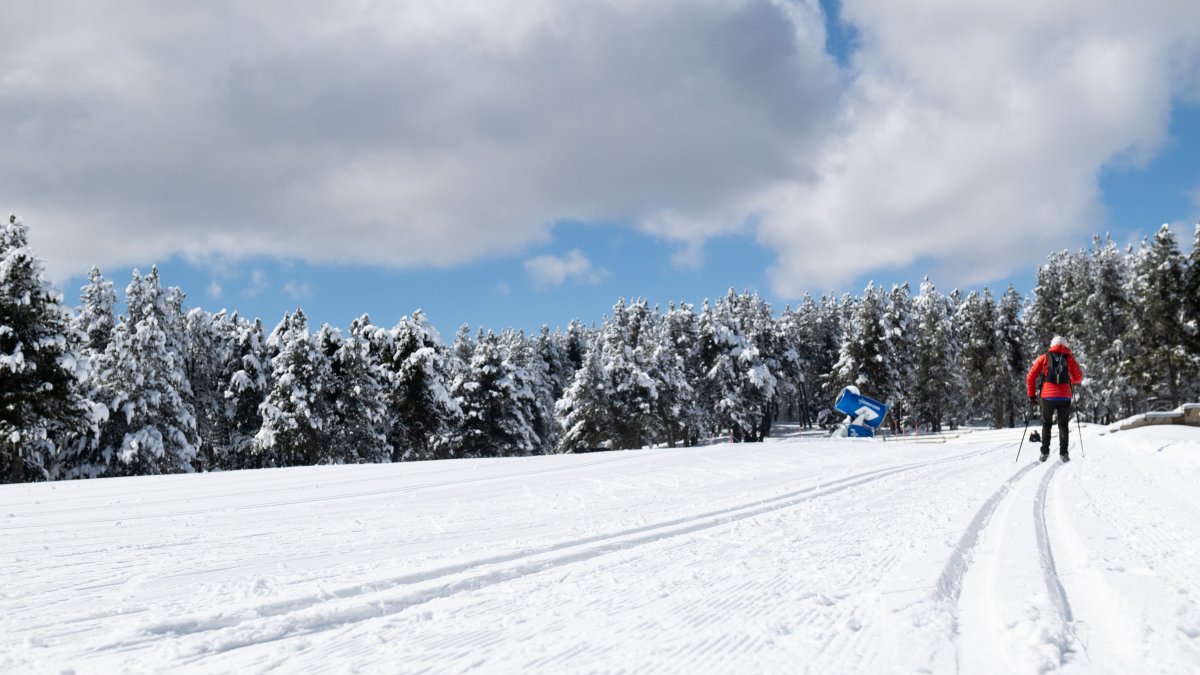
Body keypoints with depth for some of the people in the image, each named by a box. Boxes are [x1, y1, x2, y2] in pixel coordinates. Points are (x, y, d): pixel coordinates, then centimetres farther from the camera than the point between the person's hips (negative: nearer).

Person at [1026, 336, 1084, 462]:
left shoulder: (1044, 358, 6)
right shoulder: (1069, 358, 6)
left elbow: (1030, 377, 2)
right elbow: (1078, 378, 6)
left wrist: (1032, 395, 9)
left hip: (1048, 396, 0)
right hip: (1064, 397, 0)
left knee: (1046, 425, 13)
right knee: (1063, 425, 10)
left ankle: (1045, 452, 6)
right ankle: (1063, 453, 2)